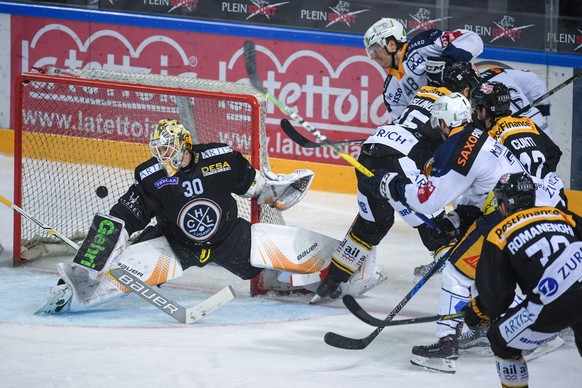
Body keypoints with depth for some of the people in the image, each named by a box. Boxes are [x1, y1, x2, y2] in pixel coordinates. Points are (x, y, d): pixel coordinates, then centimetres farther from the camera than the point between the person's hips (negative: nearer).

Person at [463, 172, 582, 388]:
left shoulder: (499, 235, 11)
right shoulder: (561, 216, 21)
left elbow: (495, 294, 12)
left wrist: (477, 313, 32)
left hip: (554, 305, -5)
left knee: (502, 340, 16)